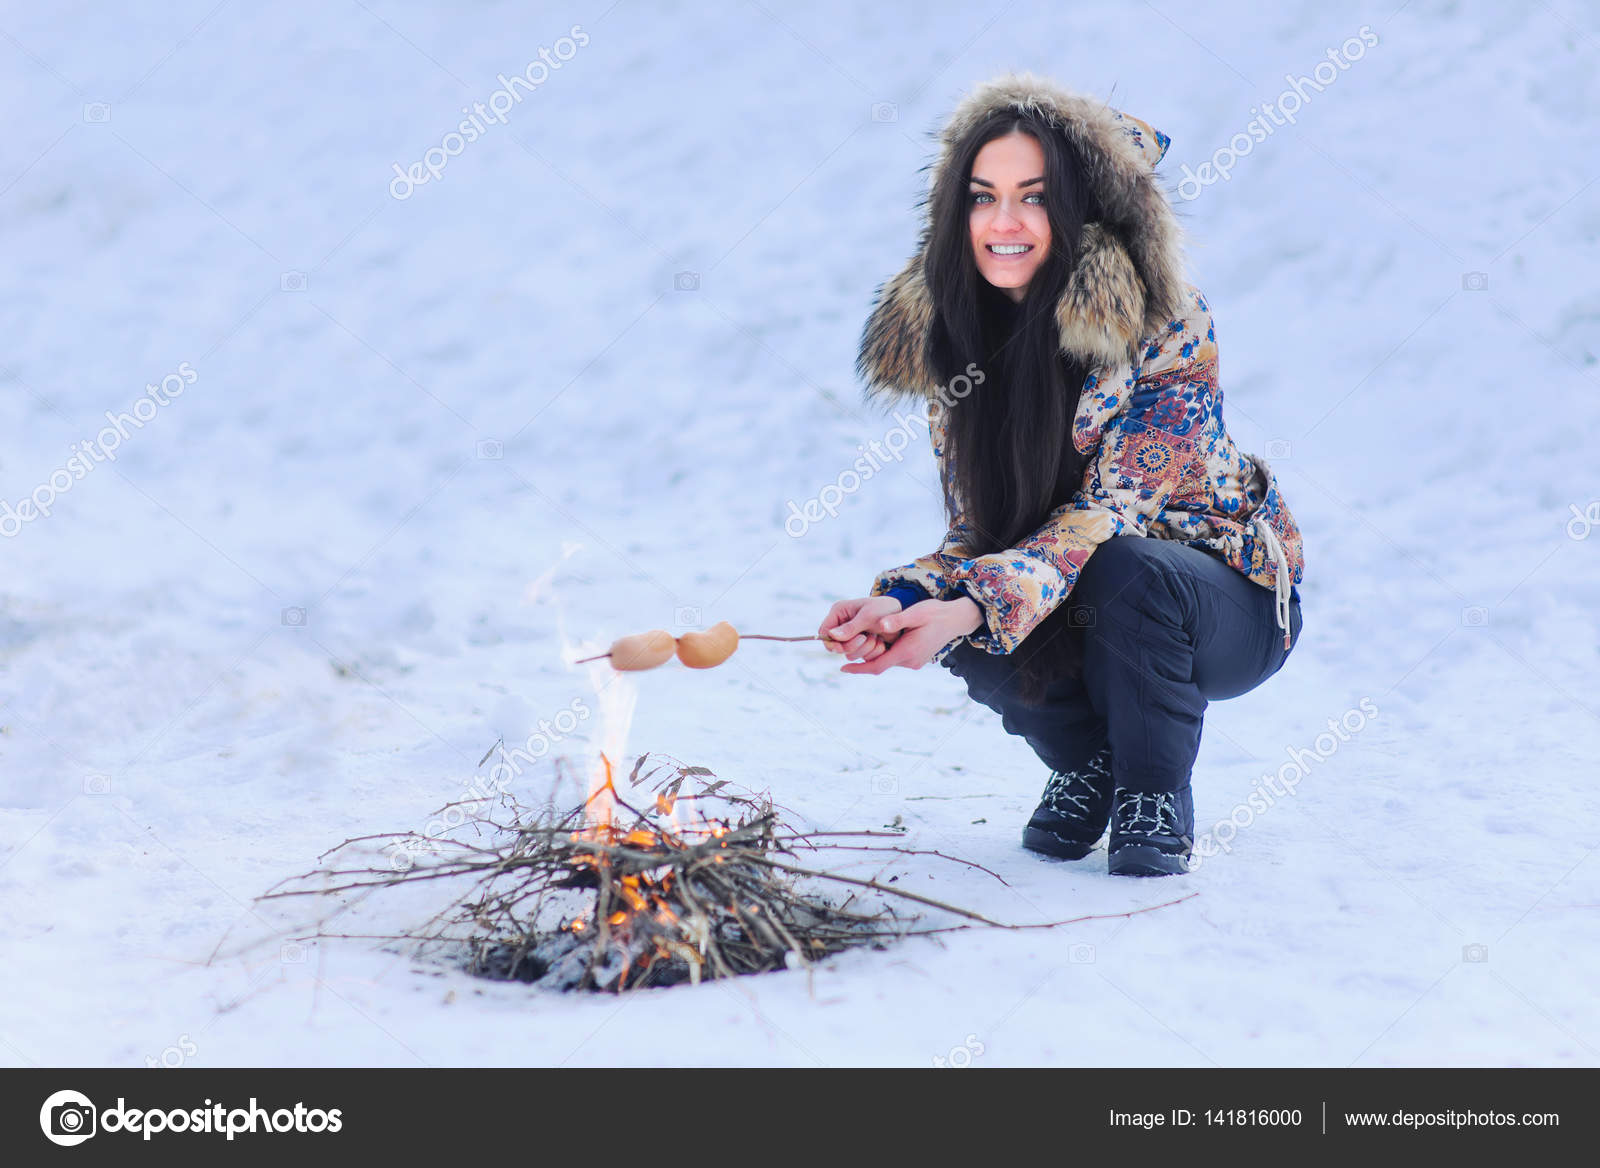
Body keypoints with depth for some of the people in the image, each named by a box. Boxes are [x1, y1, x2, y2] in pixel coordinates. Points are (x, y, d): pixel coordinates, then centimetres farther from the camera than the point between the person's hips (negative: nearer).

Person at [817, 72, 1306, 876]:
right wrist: (902, 600, -30)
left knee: (1126, 569, -37)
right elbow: (976, 532, -7)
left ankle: (1154, 799, -9)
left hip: (1228, 607, -4)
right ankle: (1088, 759, 4)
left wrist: (970, 609, -43)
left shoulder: (1168, 325, -23)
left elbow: (1110, 510, -29)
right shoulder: (947, 334, -7)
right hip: (1075, 607, 4)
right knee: (966, 631, -27)